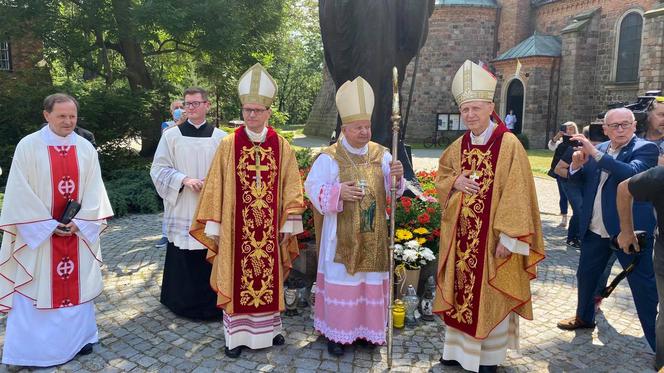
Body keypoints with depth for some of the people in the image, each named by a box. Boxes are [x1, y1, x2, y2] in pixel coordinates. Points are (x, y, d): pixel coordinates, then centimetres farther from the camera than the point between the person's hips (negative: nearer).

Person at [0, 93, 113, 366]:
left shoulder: (86, 148, 3)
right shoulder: (28, 146, -6)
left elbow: (94, 190, 1)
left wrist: (79, 223, -10)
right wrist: (49, 225, -13)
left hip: (78, 231, 3)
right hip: (38, 232, -3)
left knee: (77, 283, 12)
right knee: (37, 287, 4)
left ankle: (78, 338, 27)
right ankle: (33, 348, 18)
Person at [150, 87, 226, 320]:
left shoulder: (220, 137, 2)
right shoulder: (171, 135, 1)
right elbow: (159, 169, 0)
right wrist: (184, 179, -14)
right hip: (181, 209, 0)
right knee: (182, 258, 6)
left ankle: (210, 302, 21)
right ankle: (182, 302, 24)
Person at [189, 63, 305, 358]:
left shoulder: (281, 146, 1)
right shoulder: (229, 145, -1)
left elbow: (291, 188, 2)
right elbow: (215, 187, -1)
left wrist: (289, 223, -2)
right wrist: (214, 226, -3)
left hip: (270, 227, 1)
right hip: (236, 226, -1)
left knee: (269, 275, 11)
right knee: (237, 277, 6)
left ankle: (269, 327, 28)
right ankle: (237, 334, 20)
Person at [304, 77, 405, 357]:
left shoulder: (381, 154, 3)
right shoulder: (329, 158, -7)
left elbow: (392, 191, 3)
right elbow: (313, 188, -8)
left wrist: (397, 177, -19)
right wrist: (338, 192, -23)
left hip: (373, 234, 4)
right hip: (342, 234, -3)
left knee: (371, 279, 12)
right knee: (341, 279, 4)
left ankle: (368, 328, 29)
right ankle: (337, 331, 18)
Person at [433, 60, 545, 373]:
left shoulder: (509, 144, -12)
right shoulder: (459, 145, 6)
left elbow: (516, 195, -14)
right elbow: (441, 176, 18)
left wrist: (508, 238, -17)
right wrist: (454, 182, -6)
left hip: (492, 236, -5)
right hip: (461, 235, 6)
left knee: (489, 296, 6)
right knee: (461, 291, 14)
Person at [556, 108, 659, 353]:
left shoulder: (645, 148, -9)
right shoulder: (598, 149, 8)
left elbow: (632, 173, -29)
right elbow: (580, 181, 10)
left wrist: (596, 153, -31)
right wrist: (576, 165, -11)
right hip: (595, 229, 6)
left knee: (644, 285, 1)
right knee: (585, 275, 19)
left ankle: (656, 340, 15)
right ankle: (584, 318, 40)